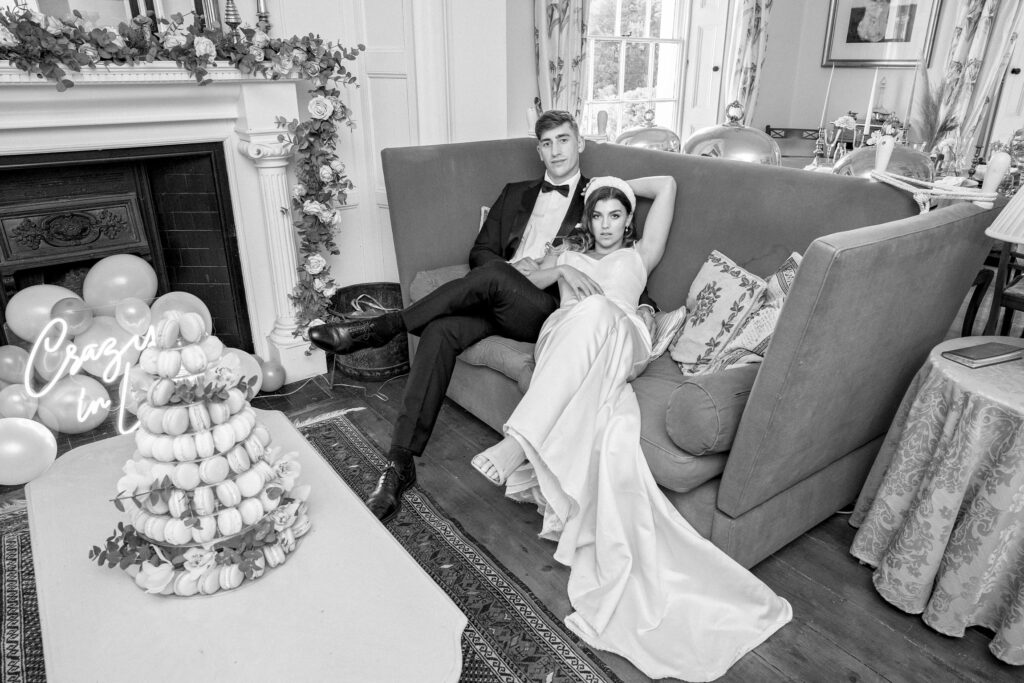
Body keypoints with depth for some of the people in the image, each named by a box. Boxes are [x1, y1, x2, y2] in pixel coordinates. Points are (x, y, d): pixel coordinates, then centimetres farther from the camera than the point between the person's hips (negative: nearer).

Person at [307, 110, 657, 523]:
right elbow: (480, 252, 19)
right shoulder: (515, 194, 27)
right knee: (440, 330, -26)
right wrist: (512, 267, -2)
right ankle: (401, 463, -27)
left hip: (550, 309, -3)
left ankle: (381, 328, -22)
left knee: (492, 276, -34)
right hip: (498, 302, 4)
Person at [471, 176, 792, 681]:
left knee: (595, 311, -39)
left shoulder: (639, 256, 33)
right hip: (565, 347, 2)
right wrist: (560, 268, 4)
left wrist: (623, 186, 40)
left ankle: (522, 440, -45)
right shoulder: (569, 254, 38)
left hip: (620, 347, -1)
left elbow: (667, 185, 31)